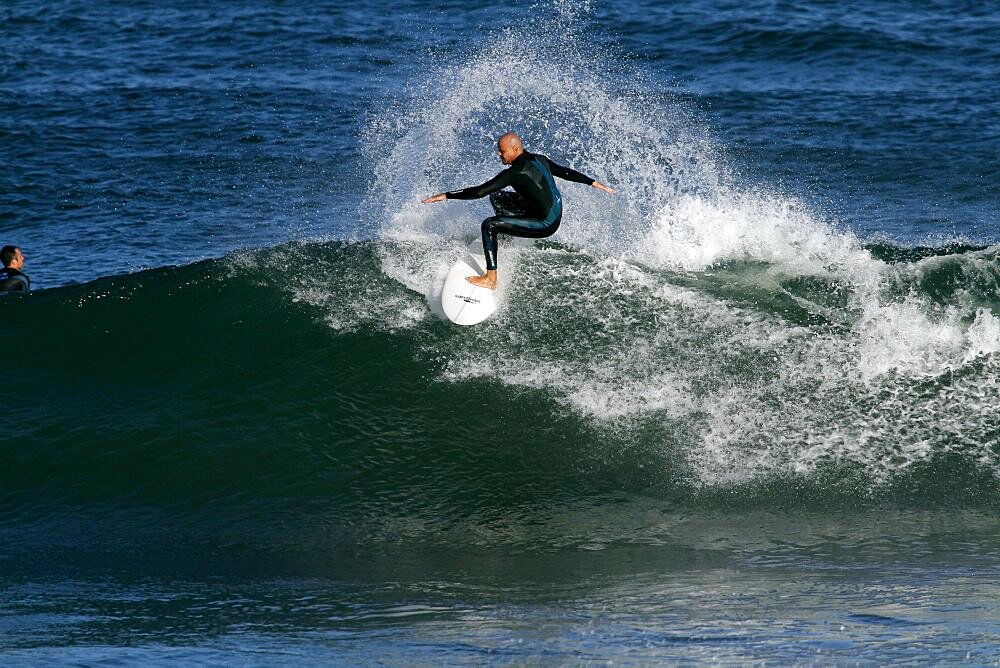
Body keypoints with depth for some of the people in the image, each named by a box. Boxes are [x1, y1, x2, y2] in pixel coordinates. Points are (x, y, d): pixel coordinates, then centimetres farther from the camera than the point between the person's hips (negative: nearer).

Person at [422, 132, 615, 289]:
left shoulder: (516, 173, -25)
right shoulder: (539, 160, 0)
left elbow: (480, 191, -27)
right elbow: (565, 172, 12)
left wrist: (446, 195, -22)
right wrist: (594, 183, 26)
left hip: (545, 225, -9)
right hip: (556, 214, 9)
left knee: (489, 225, -17)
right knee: (497, 197, 19)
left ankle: (491, 279, -15)